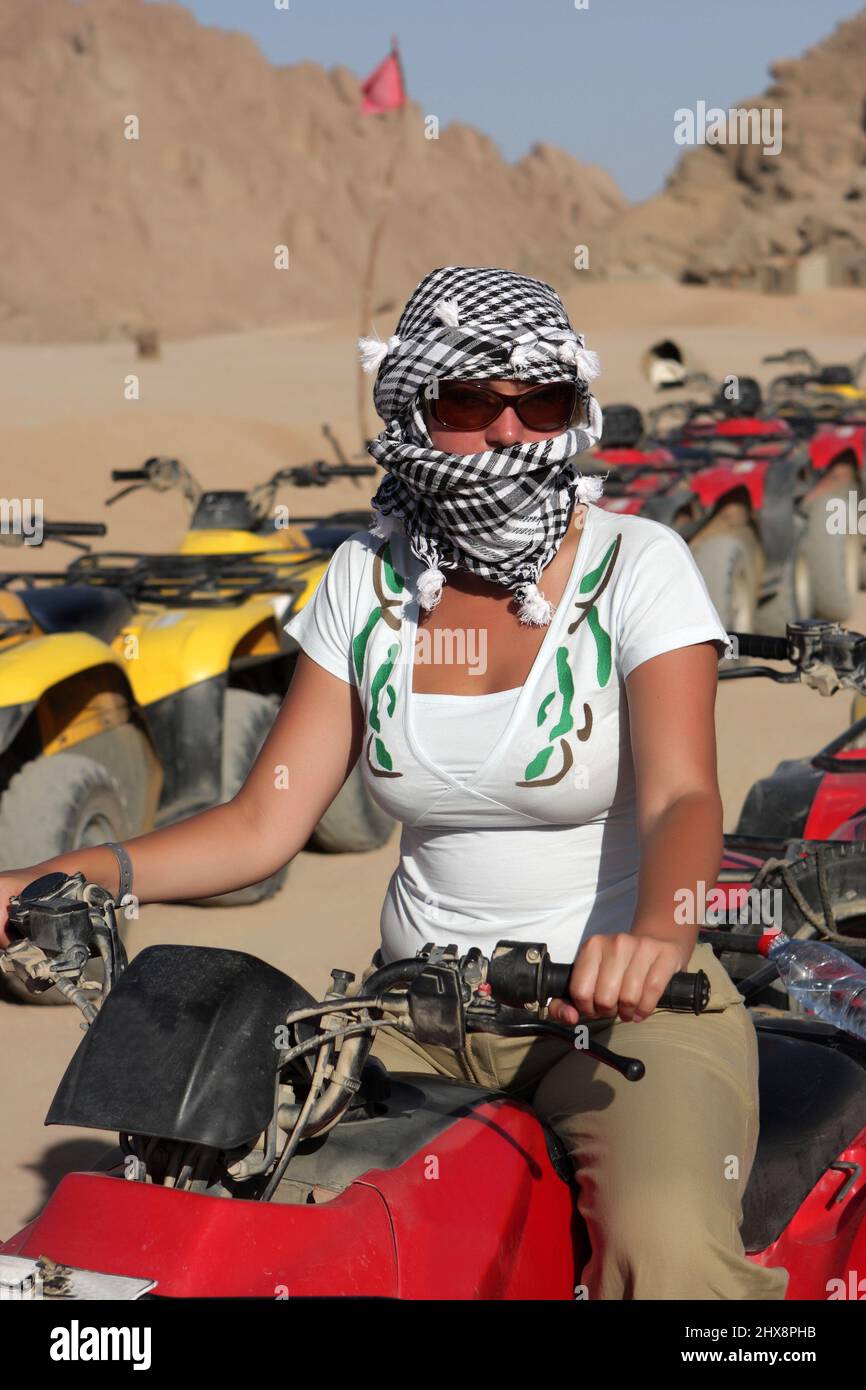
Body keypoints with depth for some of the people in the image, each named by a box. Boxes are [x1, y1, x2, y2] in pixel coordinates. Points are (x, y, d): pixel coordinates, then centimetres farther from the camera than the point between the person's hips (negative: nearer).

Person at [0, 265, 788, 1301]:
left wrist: (651, 938, -43)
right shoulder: (368, 577, 5)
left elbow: (682, 796, -19)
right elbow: (265, 821, 2)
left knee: (666, 1244, -32)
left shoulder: (637, 564, -6)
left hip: (623, 999, -3)